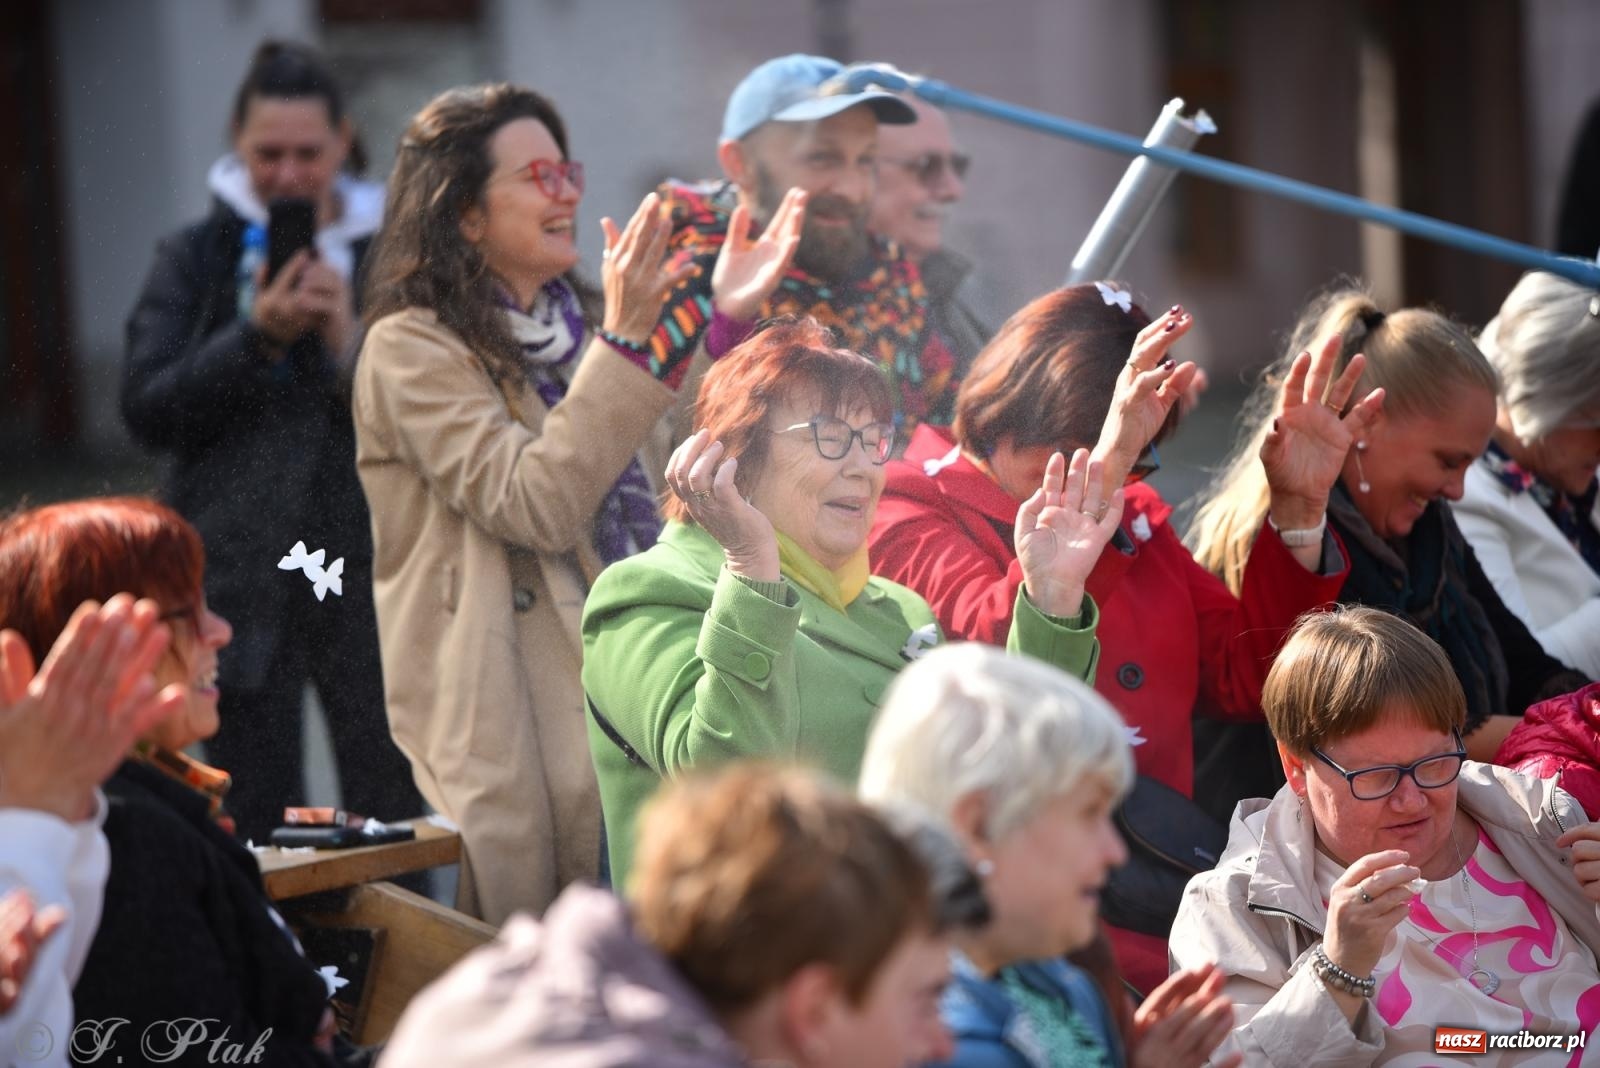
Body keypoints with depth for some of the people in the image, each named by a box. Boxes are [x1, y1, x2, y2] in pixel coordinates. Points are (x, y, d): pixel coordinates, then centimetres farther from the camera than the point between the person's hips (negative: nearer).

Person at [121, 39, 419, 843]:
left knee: (391, 813, -2)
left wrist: (348, 338, -12)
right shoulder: (197, 259, 8)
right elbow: (146, 410, -2)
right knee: (253, 820, 2)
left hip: (371, 568, 0)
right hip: (241, 578, 0)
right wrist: (256, 338, -14)